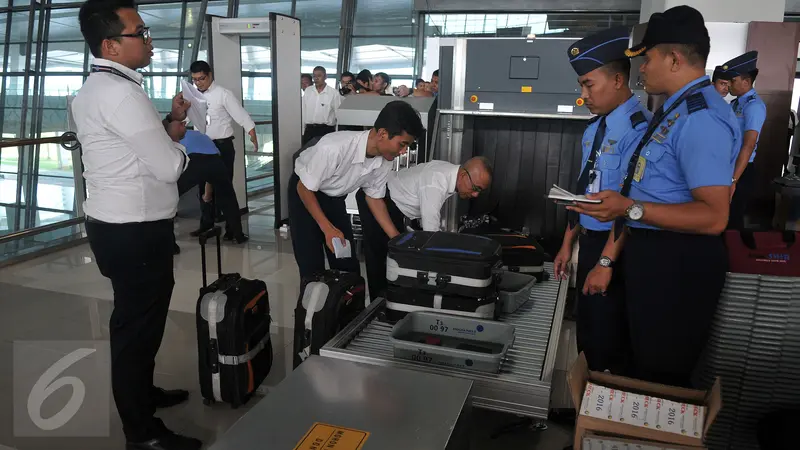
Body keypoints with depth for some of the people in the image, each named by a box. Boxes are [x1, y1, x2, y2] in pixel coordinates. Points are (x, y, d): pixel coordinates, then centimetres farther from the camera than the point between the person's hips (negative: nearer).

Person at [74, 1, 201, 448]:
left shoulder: (97, 88, 14)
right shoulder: (120, 93, -21)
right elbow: (168, 167, -23)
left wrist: (171, 121, 8)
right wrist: (184, 148, -2)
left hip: (121, 224, 11)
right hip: (135, 231, -11)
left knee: (137, 319, 24)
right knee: (138, 324, 1)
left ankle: (141, 393, 43)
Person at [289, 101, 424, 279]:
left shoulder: (384, 161, -20)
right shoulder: (334, 148, -39)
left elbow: (374, 198, -3)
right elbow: (304, 188, -25)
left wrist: (398, 239, -7)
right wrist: (328, 229, -26)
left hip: (336, 197, 5)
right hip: (305, 193, -5)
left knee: (348, 264, 4)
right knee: (312, 266, -7)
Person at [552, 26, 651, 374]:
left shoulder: (638, 129, -20)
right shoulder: (593, 129, 7)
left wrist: (606, 262, -22)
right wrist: (568, 244, 14)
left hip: (617, 246, -8)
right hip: (588, 240, 8)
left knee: (607, 339, 8)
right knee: (586, 330, 21)